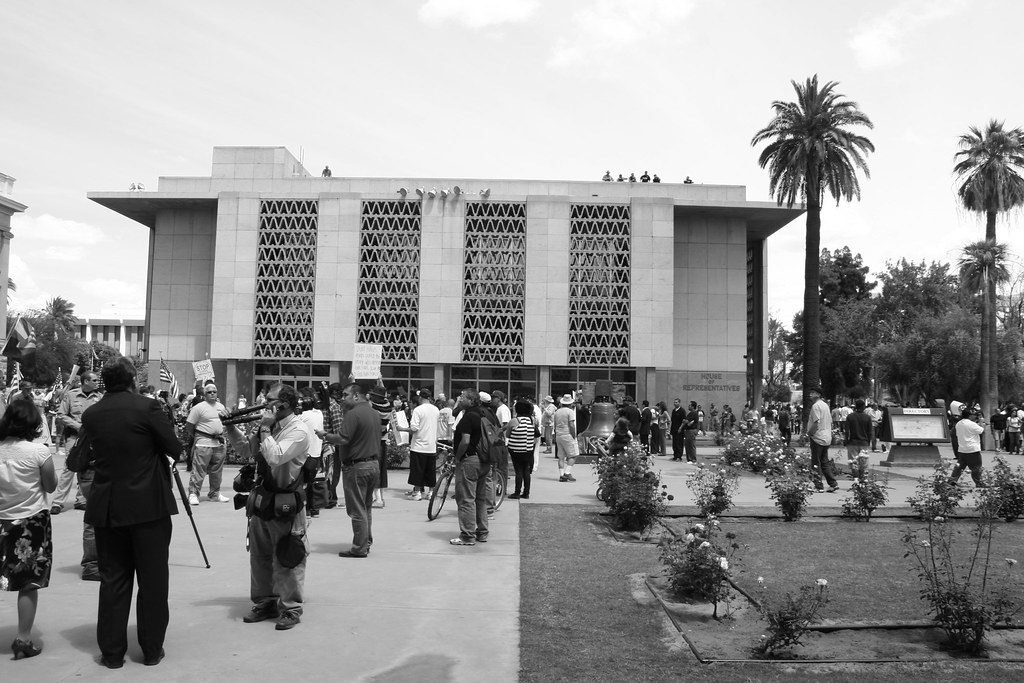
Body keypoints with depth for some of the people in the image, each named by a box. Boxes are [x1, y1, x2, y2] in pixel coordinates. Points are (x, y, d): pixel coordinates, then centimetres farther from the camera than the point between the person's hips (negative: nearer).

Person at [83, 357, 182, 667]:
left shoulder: (90, 415, 3)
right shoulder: (147, 407, -11)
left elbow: (99, 452, 13)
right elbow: (175, 449, -7)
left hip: (106, 507, 4)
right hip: (149, 504, -4)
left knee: (113, 579, 12)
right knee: (153, 579, 7)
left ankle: (112, 652, 17)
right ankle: (152, 650, 14)